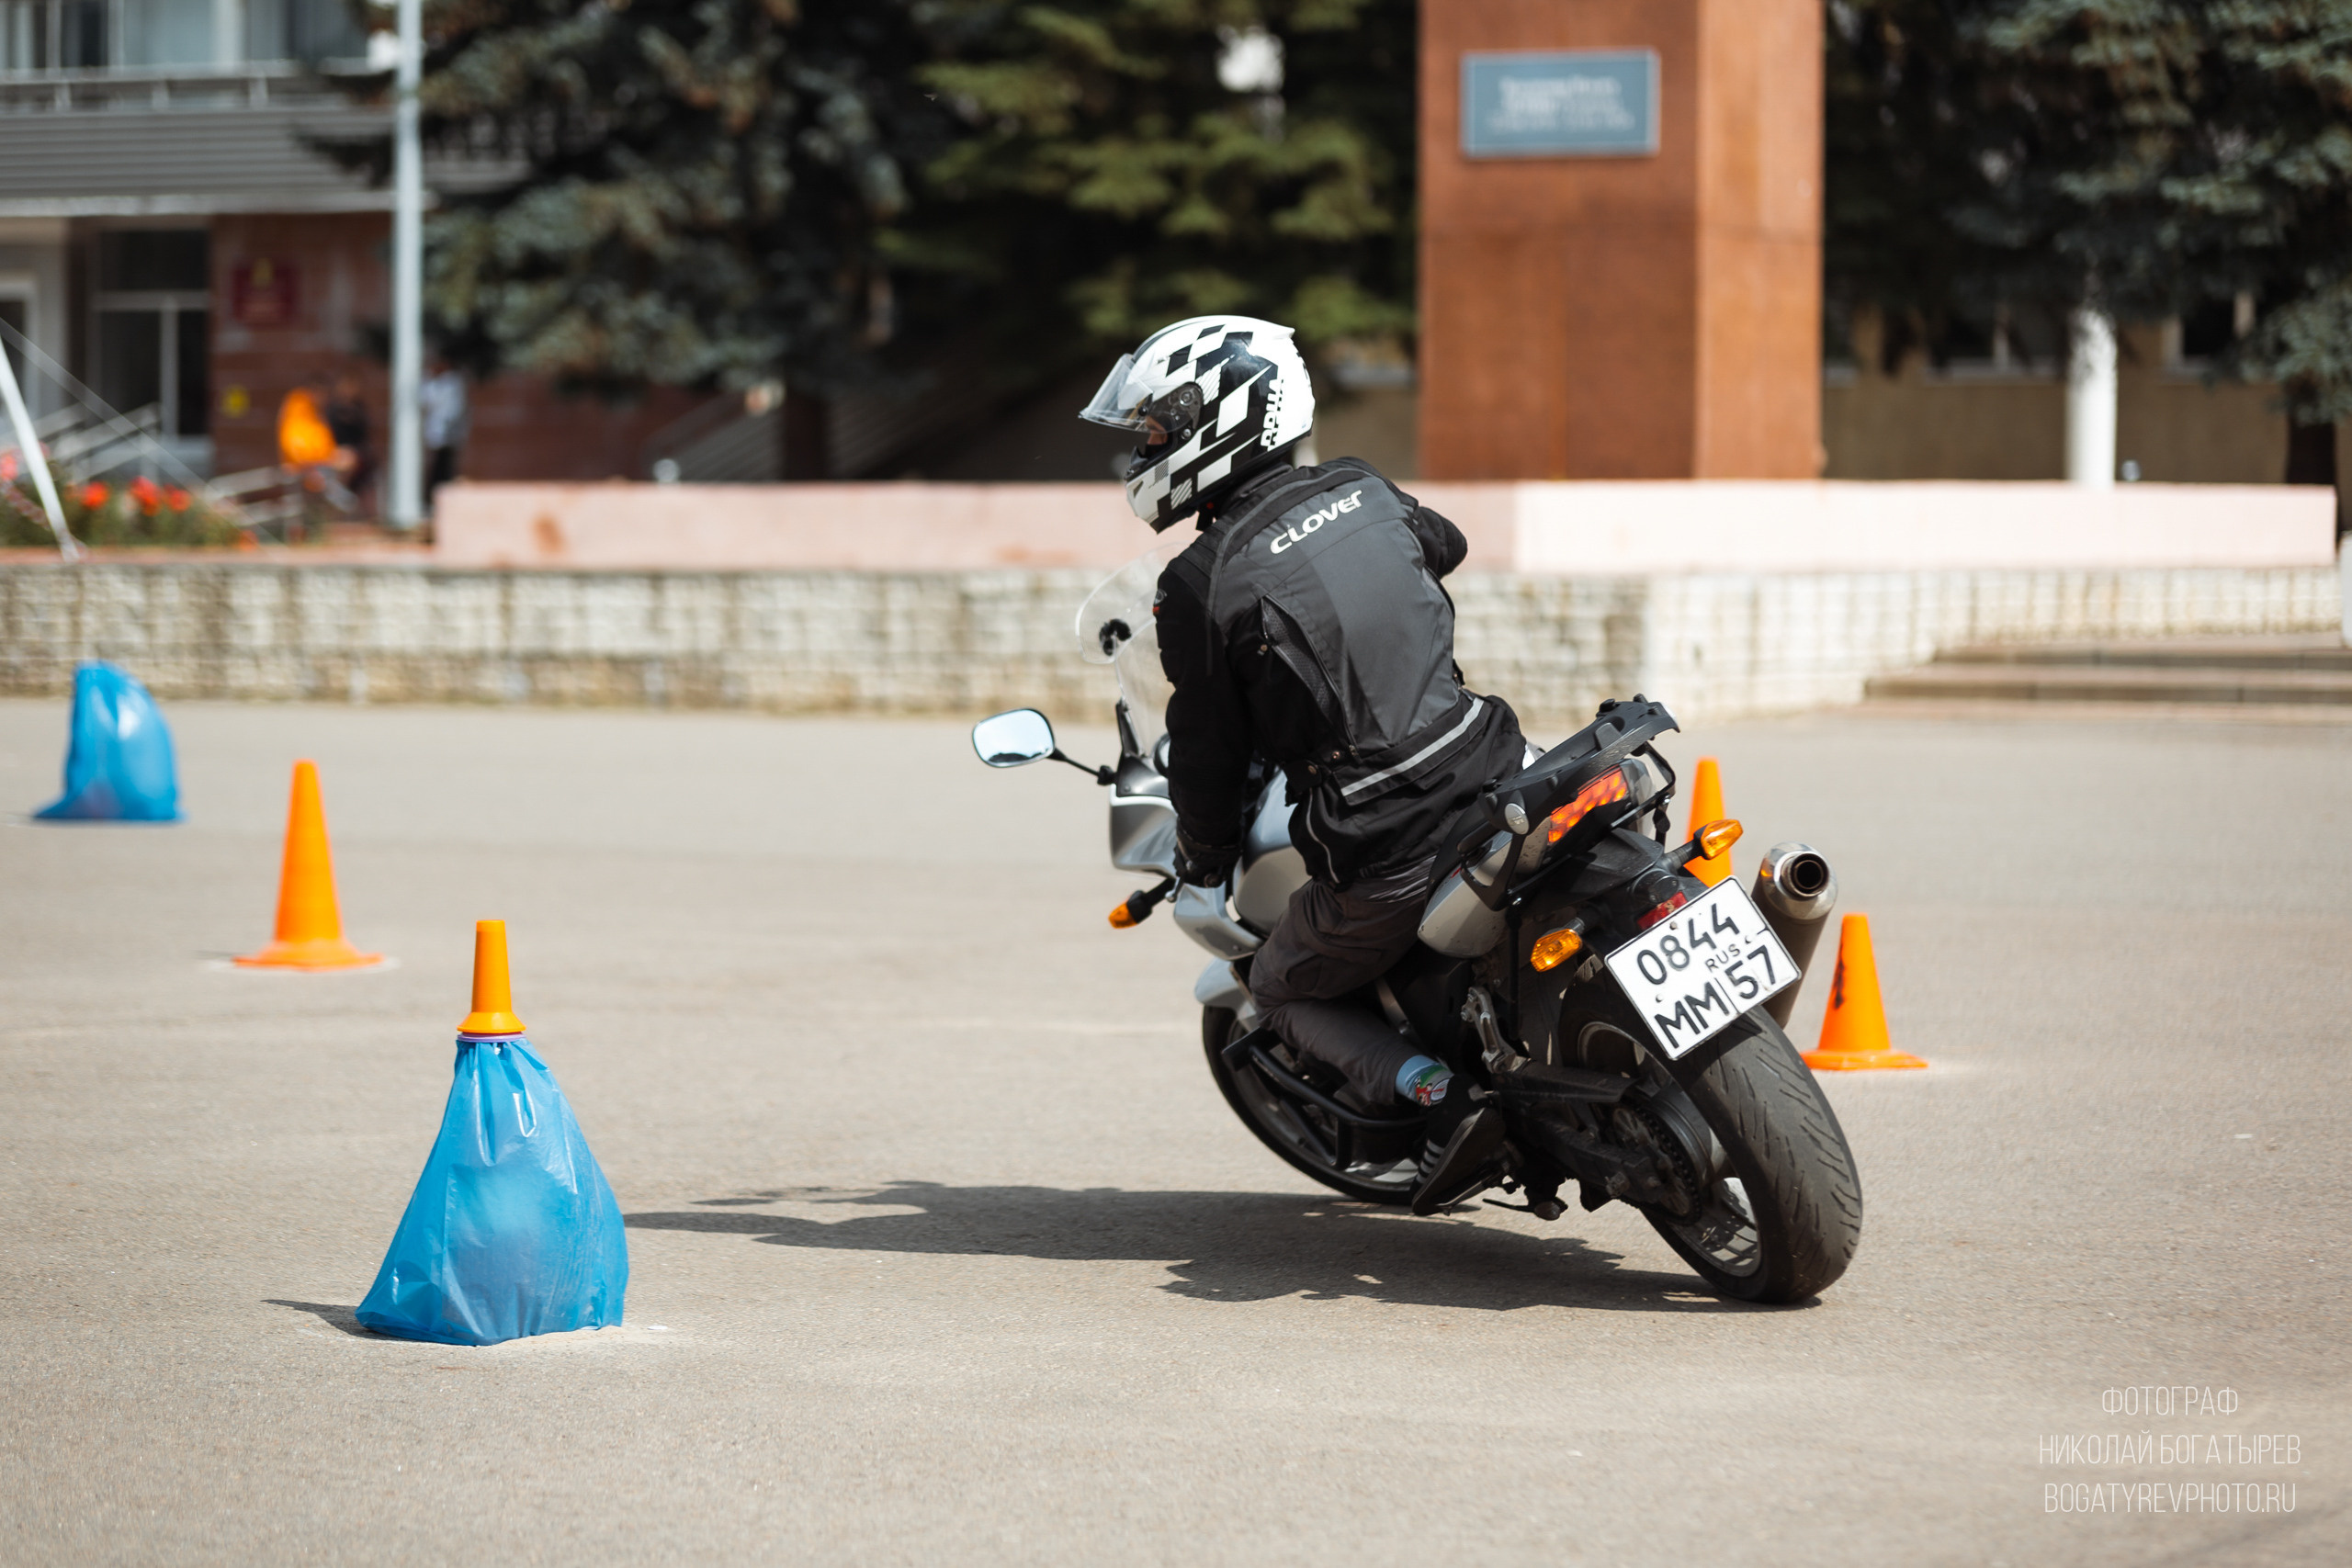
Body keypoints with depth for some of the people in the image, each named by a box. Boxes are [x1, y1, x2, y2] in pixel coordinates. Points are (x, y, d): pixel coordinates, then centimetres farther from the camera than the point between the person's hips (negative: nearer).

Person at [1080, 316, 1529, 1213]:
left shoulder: (1199, 585, -9)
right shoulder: (1363, 492, 7)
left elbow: (1206, 752, -1)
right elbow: (1444, 546, 31)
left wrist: (1202, 862, 19)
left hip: (1383, 858, -5)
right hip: (1490, 781, 5)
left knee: (1284, 993, 22)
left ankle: (1435, 1090, -3)